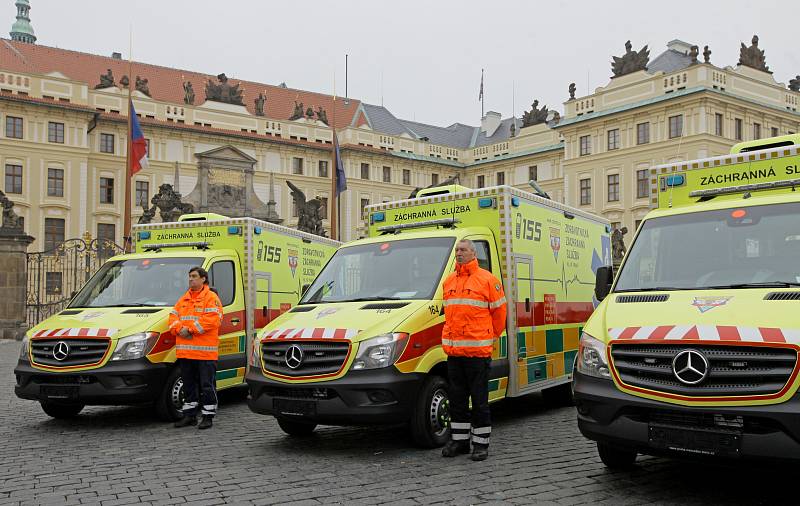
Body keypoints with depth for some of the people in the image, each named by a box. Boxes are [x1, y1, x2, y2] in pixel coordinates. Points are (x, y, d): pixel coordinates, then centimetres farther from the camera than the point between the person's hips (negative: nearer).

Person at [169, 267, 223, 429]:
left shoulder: (211, 298, -5)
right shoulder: (183, 299, 19)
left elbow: (212, 319, -17)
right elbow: (173, 317, 15)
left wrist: (190, 329, -18)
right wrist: (179, 329, -7)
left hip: (205, 351, -7)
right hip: (185, 351, 7)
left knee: (207, 385, -1)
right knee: (188, 385, 14)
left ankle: (208, 416, 7)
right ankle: (189, 415, 24)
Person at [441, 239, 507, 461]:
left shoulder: (487, 279, -3)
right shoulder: (448, 281, 14)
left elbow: (499, 311, 3)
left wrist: (490, 337, 7)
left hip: (478, 350, -6)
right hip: (453, 350, 6)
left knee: (479, 399, 1)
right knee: (457, 398, 12)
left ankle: (481, 443, 10)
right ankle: (459, 440, 22)